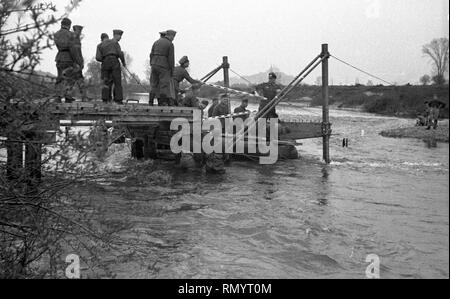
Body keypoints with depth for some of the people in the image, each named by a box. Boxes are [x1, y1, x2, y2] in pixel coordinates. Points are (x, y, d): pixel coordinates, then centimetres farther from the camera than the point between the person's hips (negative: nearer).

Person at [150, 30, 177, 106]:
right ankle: (162, 102, -4)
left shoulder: (156, 42, 12)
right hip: (163, 67, -6)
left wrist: (152, 65, 14)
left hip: (154, 65, 6)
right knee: (164, 84, -2)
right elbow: (171, 59, -8)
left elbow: (151, 55, 9)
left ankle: (151, 101, 8)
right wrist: (172, 70, -2)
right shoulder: (170, 44, -5)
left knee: (154, 84, 10)